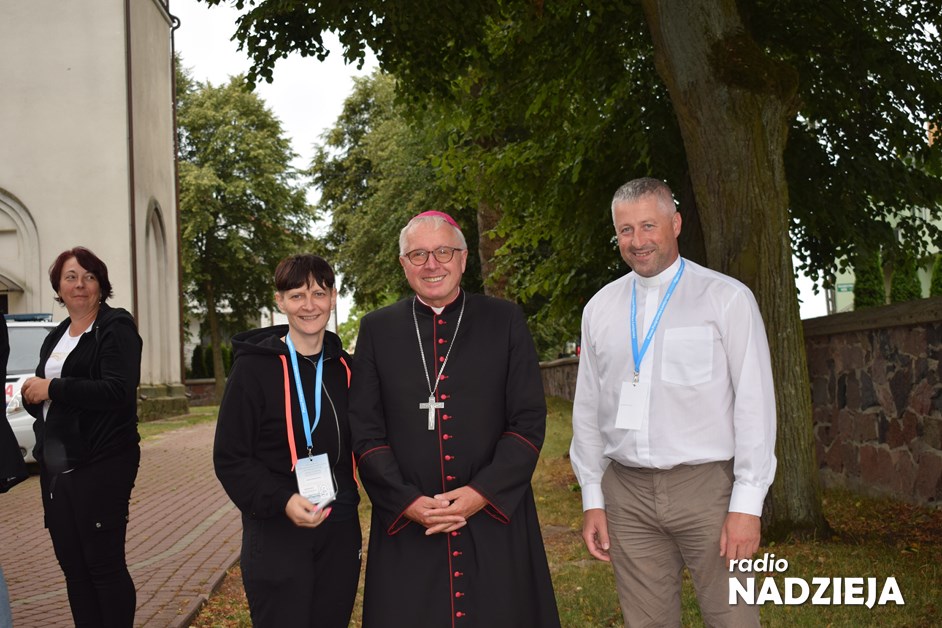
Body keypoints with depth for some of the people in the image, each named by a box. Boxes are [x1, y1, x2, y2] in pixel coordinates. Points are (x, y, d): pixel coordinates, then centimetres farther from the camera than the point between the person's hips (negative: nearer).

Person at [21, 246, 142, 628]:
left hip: (101, 467, -8)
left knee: (104, 564, -2)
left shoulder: (116, 327, -6)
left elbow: (118, 391, -20)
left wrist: (52, 388, -18)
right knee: (72, 566, 11)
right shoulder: (56, 338, 18)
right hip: (55, 467, 8)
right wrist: (30, 393, 0)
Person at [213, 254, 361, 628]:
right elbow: (230, 459, -8)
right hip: (277, 535, -4)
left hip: (339, 532, 4)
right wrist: (282, 501, -21)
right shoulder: (254, 367, -6)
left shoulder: (345, 368, 8)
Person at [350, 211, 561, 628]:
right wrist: (407, 501, -10)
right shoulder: (376, 329, 6)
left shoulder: (505, 321, 4)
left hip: (496, 520, 0)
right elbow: (365, 431, 3)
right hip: (406, 529, 1)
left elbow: (529, 421, 0)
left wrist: (483, 492, -11)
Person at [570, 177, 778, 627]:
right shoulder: (600, 308, 8)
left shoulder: (726, 298, -3)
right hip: (627, 491, 3)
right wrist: (591, 498, 9)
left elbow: (754, 402, -5)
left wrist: (747, 504, -9)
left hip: (706, 484, -3)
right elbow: (588, 408, 12)